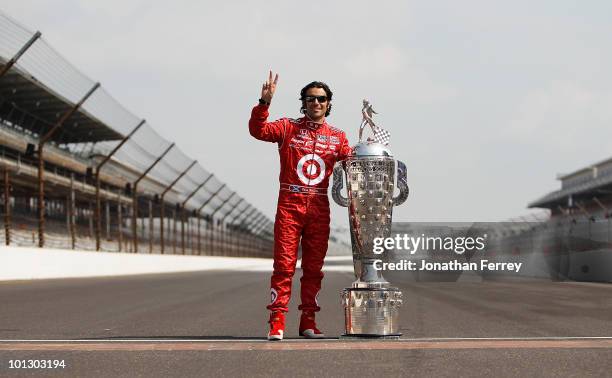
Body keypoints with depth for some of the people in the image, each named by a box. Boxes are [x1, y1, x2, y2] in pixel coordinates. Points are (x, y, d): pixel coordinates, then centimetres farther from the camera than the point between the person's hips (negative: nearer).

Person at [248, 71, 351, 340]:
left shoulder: (337, 138, 13)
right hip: (289, 205, -3)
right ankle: (277, 322, -5)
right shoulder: (288, 128, 5)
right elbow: (258, 130, -9)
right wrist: (264, 103, -22)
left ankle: (308, 323, 13)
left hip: (319, 209, 3)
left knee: (314, 267, 7)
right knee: (284, 264, -6)